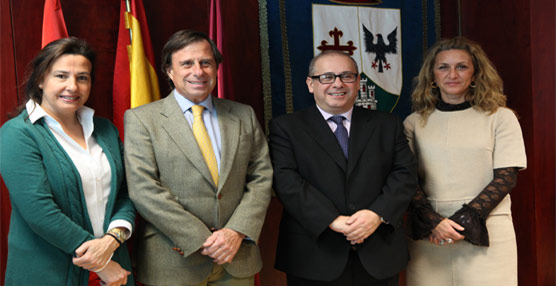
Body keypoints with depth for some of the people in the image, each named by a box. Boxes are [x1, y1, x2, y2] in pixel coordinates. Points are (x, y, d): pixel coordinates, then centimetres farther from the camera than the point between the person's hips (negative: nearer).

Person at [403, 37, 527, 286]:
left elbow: (506, 178, -2)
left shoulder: (500, 117, 3)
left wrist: (465, 220, -11)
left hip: (486, 234, -1)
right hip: (428, 234, 1)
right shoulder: (415, 122, 6)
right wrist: (434, 222, -12)